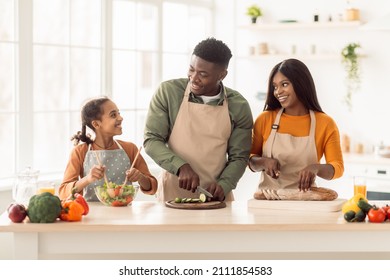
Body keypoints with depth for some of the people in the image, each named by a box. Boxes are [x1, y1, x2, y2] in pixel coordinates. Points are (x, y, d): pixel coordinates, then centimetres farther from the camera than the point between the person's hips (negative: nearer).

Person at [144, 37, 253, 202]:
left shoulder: (239, 106, -1)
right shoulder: (168, 92, -5)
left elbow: (239, 157, 4)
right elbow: (151, 140, -4)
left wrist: (223, 186, -13)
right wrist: (181, 167, -17)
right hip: (172, 193, 0)